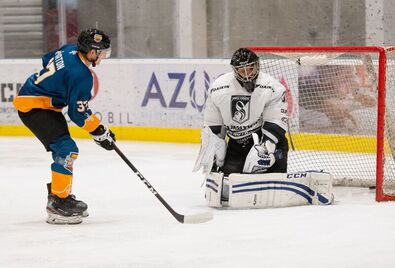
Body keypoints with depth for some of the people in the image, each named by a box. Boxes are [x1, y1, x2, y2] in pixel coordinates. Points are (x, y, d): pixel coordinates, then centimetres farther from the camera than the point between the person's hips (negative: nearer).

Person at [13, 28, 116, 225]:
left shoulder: (69, 50, 2)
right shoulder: (82, 75, -23)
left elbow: (47, 60, 21)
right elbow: (78, 113, -19)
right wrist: (100, 132, -10)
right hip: (33, 107, -10)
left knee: (64, 151, 16)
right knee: (66, 150, -16)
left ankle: (61, 196, 25)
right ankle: (58, 205, -17)